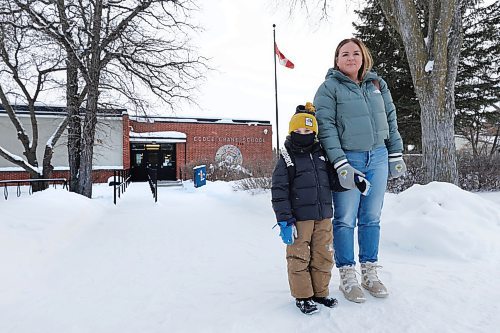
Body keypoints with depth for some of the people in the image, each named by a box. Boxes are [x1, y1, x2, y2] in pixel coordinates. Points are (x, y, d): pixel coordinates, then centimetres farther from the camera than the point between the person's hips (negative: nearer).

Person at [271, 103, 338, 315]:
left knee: (324, 256, 11)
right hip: (299, 218, -5)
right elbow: (279, 192, -9)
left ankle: (320, 292, 28)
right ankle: (302, 296, 18)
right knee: (299, 257, 2)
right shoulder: (286, 160, -5)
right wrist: (284, 221, -14)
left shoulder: (322, 155, 10)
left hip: (323, 217, 5)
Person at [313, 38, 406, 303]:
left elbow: (391, 120, 16)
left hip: (378, 157, 5)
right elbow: (326, 127, -10)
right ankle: (347, 277, 15)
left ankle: (370, 272, 25)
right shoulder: (329, 87, -3)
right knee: (345, 219, 1)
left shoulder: (377, 84, 13)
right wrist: (340, 164, -17)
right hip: (348, 159, -4)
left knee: (371, 218, 11)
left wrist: (396, 155, 11)